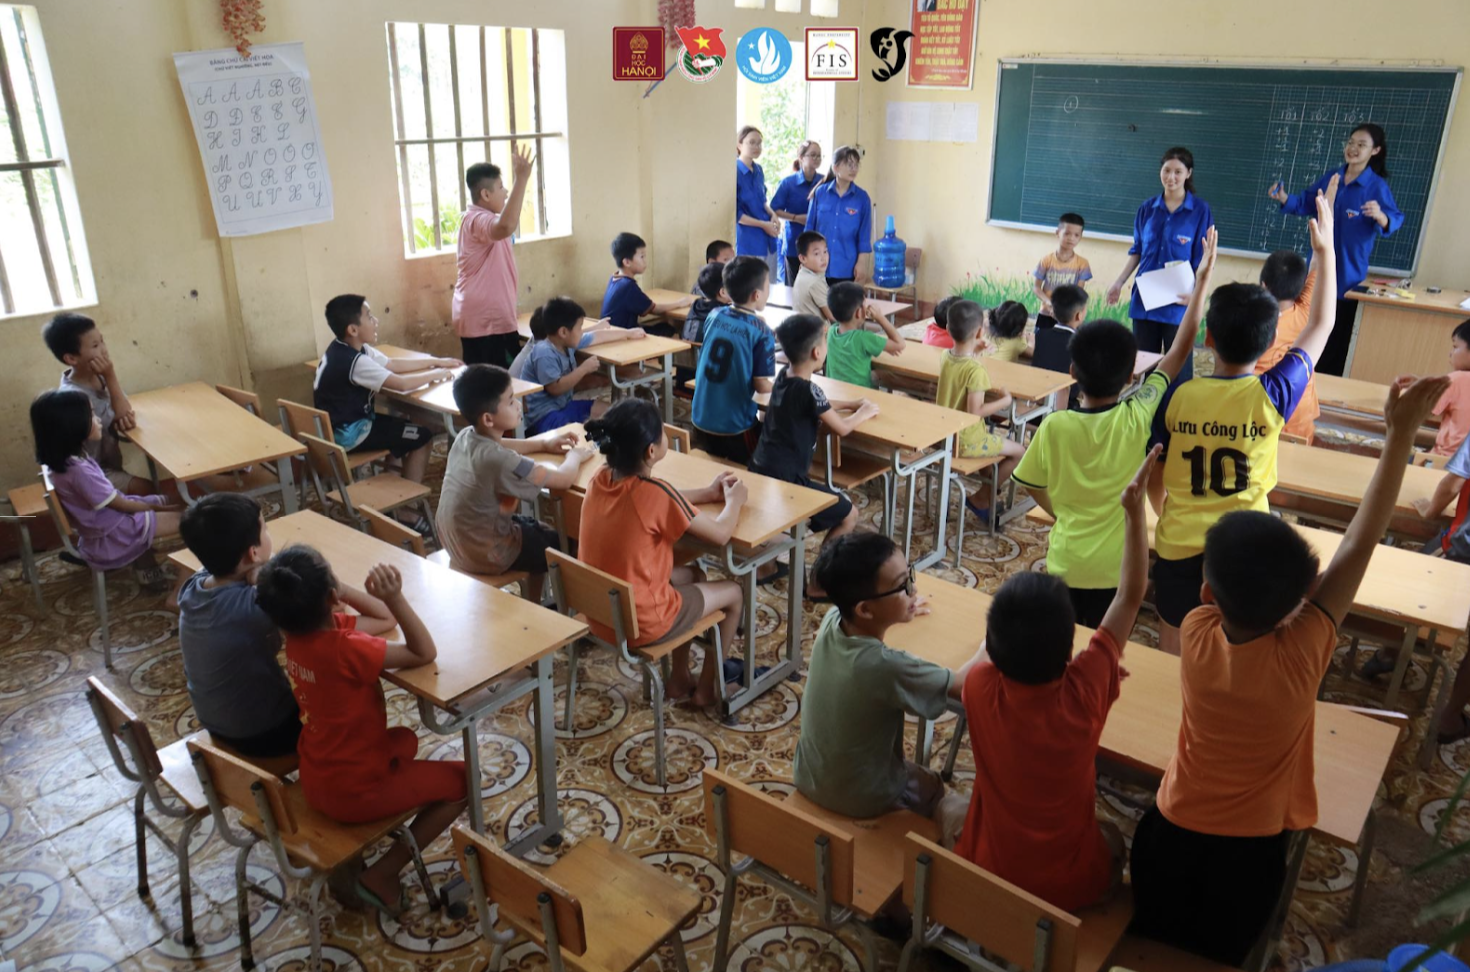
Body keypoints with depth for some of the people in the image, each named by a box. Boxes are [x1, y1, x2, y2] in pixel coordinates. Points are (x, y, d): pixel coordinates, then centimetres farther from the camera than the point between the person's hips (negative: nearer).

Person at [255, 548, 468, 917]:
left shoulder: (300, 631, -5)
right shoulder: (345, 649, -31)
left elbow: (384, 620, 7)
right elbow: (424, 653, -23)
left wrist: (346, 591, -7)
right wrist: (395, 597, -35)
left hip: (316, 781, 8)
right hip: (355, 793, -8)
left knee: (405, 740, 31)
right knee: (463, 781, 4)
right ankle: (382, 874, 6)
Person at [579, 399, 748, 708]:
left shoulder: (601, 479, -5)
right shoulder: (655, 492, -26)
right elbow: (720, 535, -13)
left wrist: (707, 493, 15)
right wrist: (734, 501, 6)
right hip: (639, 623, -7)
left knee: (693, 575, 30)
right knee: (734, 593, 15)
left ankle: (679, 679, 38)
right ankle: (706, 689, 30)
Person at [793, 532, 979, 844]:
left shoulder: (831, 621, -17)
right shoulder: (886, 667, -36)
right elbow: (960, 684, -21)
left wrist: (897, 611, 15)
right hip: (861, 800, -6)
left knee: (924, 779, 30)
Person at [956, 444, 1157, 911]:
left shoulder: (979, 686, -21)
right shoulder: (1084, 690, -24)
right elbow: (1129, 597, -12)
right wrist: (1135, 511, -11)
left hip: (985, 875, 0)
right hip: (1067, 886, 0)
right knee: (1112, 838, 31)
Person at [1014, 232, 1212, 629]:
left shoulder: (1054, 427, -16)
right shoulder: (1136, 418, -15)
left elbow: (1033, 486, 0)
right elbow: (1180, 349, -7)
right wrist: (1203, 278, 1)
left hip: (1065, 565, 0)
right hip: (1116, 568, 0)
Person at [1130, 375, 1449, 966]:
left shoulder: (1197, 636, -23)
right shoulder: (1300, 655, -27)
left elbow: (1226, 577, -8)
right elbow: (1357, 548, -23)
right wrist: (1401, 433, -20)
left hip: (1171, 831, 1)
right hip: (1252, 849, 0)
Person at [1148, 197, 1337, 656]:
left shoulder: (1177, 395, -12)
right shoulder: (1273, 395, -13)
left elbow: (1153, 475, -2)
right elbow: (1320, 326, 3)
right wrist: (1325, 250, 11)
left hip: (1180, 544, 0)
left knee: (1172, 652, 18)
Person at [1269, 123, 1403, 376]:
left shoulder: (1377, 187, -11)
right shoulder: (1331, 177, 6)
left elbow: (1394, 220, -20)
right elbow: (1305, 203, 16)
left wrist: (1380, 216, -43)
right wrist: (1284, 198, -3)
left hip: (1347, 275, -5)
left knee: (1335, 338, 2)